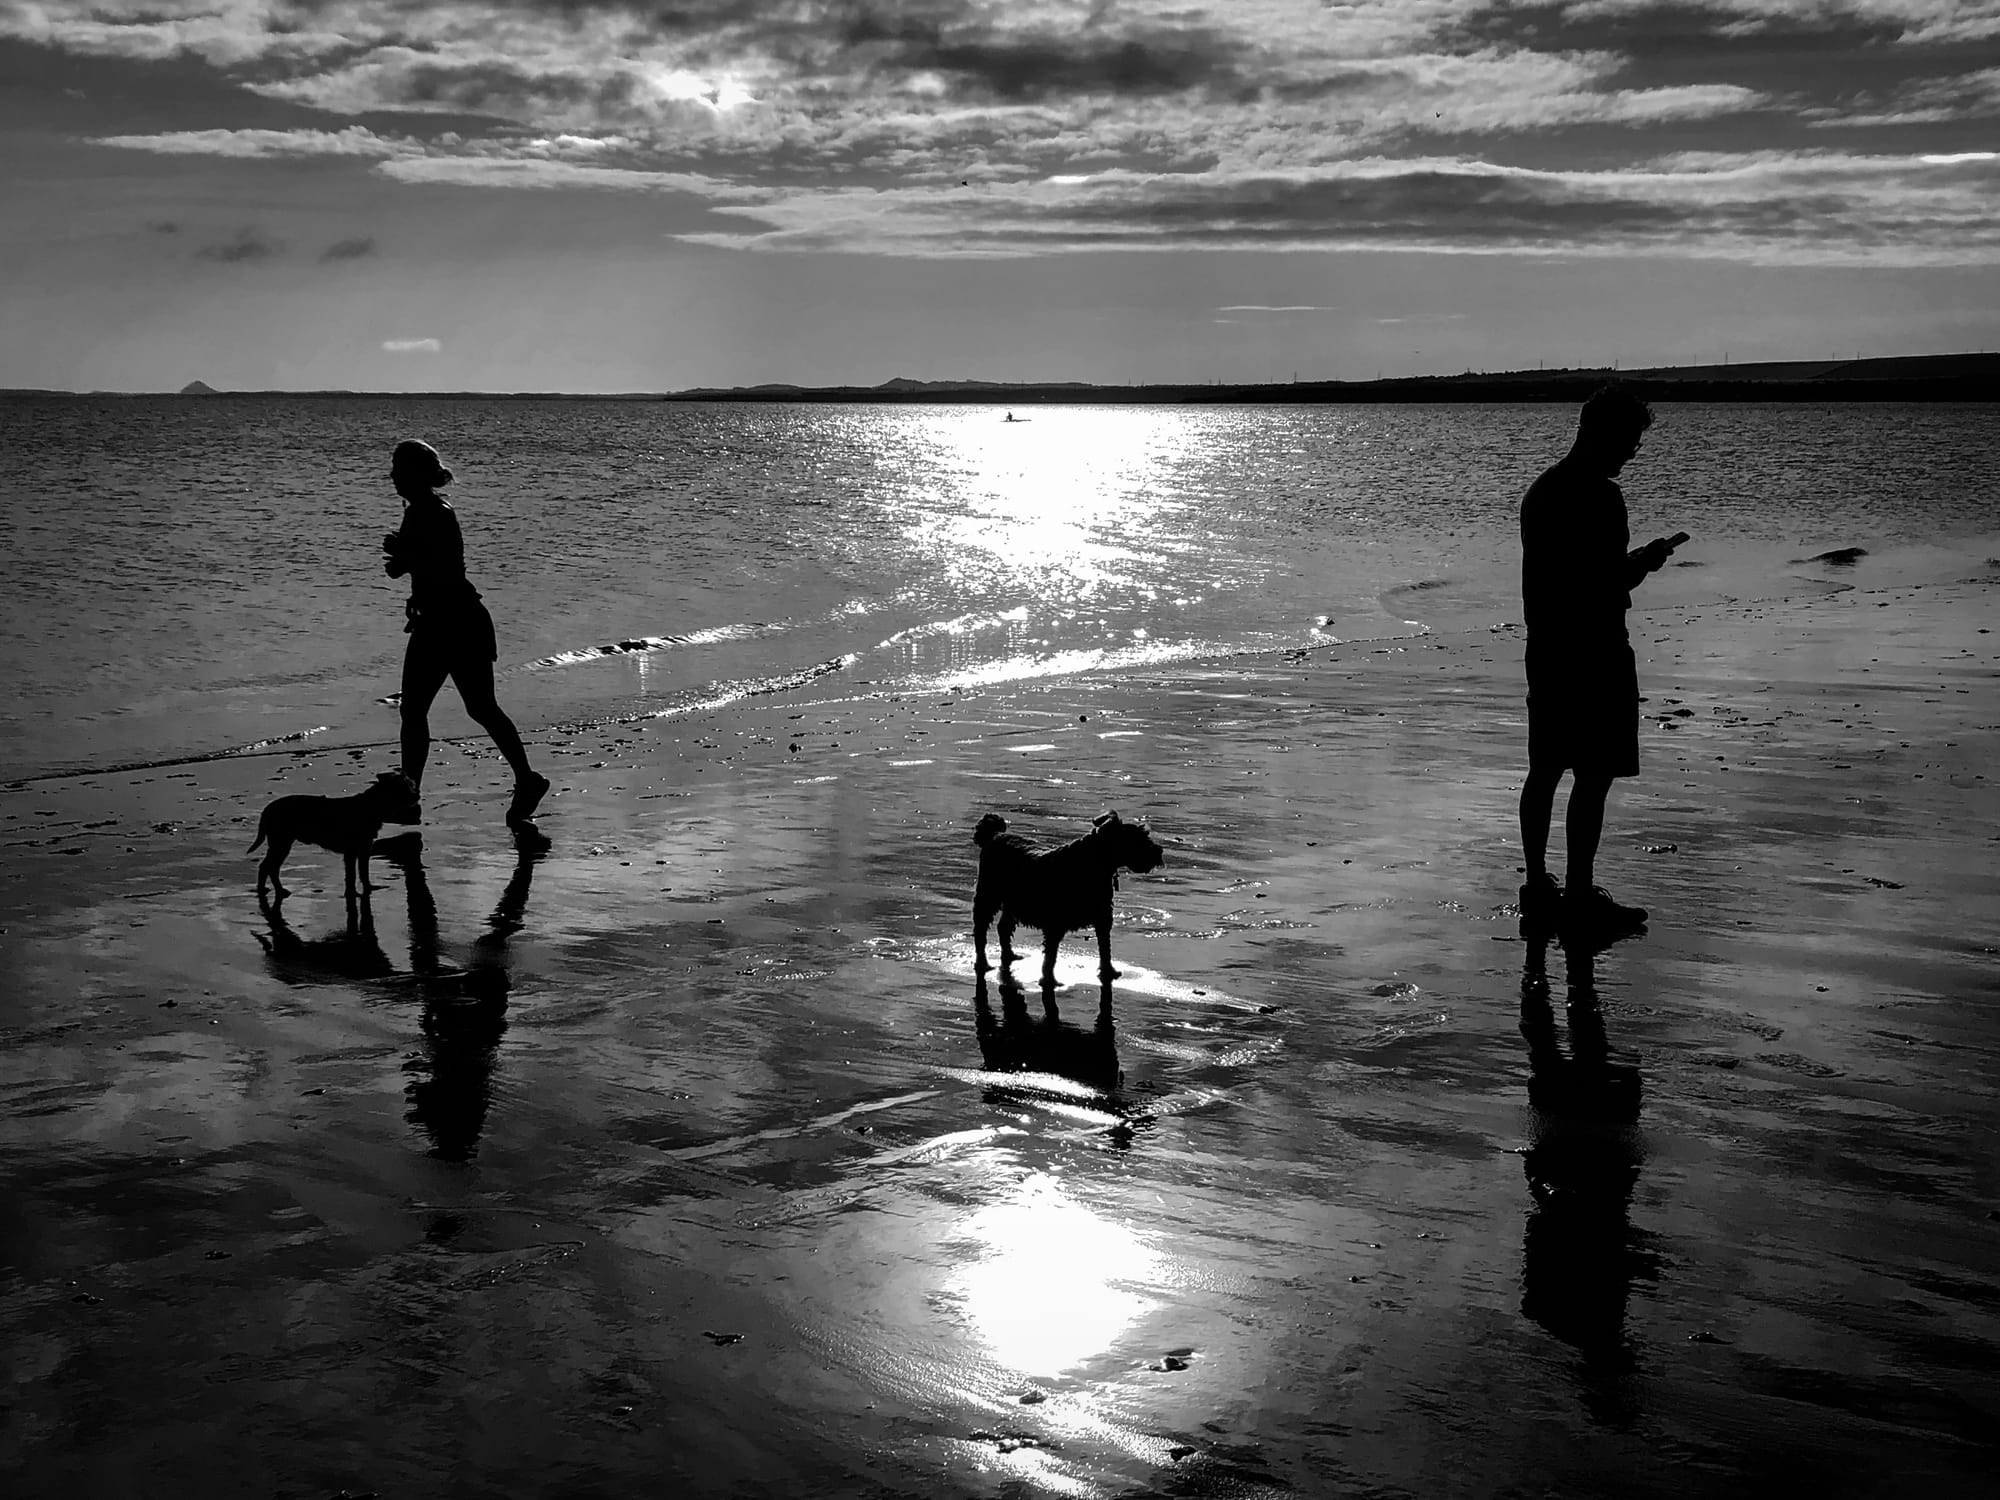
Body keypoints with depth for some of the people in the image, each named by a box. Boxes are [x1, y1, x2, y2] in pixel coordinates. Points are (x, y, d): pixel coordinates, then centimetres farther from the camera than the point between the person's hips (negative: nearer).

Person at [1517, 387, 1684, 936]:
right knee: (1594, 777, -3)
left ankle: (1537, 885, 22)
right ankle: (1580, 895, 1)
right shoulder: (1600, 497, -17)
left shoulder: (1541, 490, 11)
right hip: (1594, 654, -9)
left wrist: (1635, 561, 18)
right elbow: (1610, 583, -20)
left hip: (1546, 652, 9)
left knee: (1545, 771, 14)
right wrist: (1647, 560, -2)